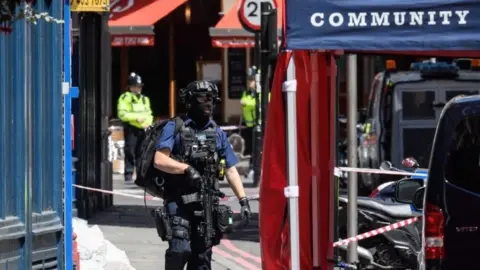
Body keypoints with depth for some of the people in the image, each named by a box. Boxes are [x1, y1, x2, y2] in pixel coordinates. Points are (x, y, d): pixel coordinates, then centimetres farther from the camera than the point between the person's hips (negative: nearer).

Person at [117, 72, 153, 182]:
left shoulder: (144, 99, 20)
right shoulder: (125, 98, -1)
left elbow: (149, 114, 21)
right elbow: (122, 114, -11)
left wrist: (148, 122, -1)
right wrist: (136, 117, -17)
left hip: (143, 129, 6)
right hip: (131, 128, -6)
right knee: (130, 151, -8)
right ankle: (129, 174, -6)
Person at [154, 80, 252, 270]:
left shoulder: (217, 133, 13)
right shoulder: (175, 128, 0)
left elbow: (231, 170, 14)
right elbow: (159, 160, -10)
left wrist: (243, 200, 5)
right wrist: (186, 168, -22)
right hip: (179, 199, -4)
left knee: (202, 255, 4)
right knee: (180, 249, -21)